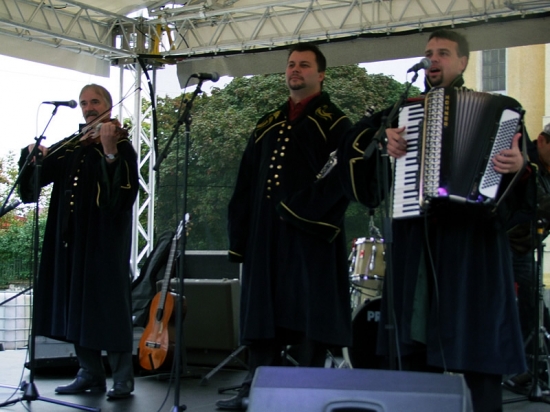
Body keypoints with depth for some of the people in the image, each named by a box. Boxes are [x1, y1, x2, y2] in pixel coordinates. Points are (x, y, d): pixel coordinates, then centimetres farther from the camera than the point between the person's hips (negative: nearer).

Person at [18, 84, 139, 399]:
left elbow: (124, 193, -20)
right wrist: (33, 157, -10)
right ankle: (90, 374, 20)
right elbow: (35, 179, 10)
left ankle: (123, 379, 2)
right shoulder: (70, 147, 14)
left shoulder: (121, 145, -4)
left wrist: (110, 152, -32)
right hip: (71, 239, 7)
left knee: (109, 307, -5)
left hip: (104, 240, -6)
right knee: (76, 305, 10)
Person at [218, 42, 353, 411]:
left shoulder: (334, 122, 3)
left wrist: (313, 217, -21)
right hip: (266, 235, 6)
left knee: (309, 315, -2)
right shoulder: (268, 125, 19)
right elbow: (246, 186, 17)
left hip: (310, 236, -6)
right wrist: (240, 237, 9)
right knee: (264, 313, 9)